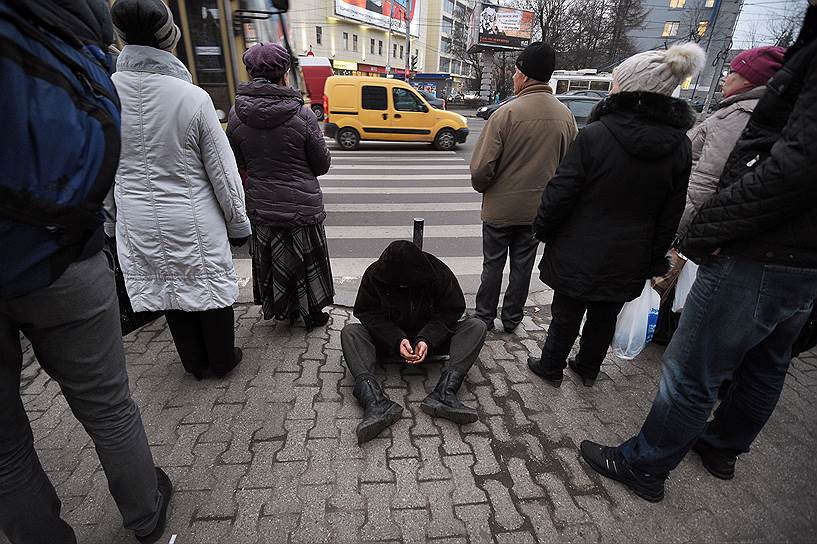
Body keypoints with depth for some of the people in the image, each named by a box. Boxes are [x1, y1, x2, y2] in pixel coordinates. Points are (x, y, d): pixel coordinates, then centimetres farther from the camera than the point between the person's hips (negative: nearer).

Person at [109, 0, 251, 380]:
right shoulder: (193, 97, -16)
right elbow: (222, 170, -11)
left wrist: (113, 217, 18)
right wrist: (238, 223, 0)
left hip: (138, 224, 4)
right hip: (193, 220, -3)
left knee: (167, 290, 17)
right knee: (211, 287, 14)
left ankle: (194, 363, 35)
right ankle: (222, 360, 30)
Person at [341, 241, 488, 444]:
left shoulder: (439, 273, -15)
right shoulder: (373, 275, -15)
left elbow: (451, 311, -11)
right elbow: (368, 314, -14)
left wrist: (427, 340, -26)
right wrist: (397, 340, -29)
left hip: (429, 338, 1)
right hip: (389, 340, 0)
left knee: (477, 327, -20)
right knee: (350, 332, -26)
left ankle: (443, 393, -39)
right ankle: (376, 402, -44)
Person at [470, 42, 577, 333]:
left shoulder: (507, 112, -18)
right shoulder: (566, 115, -2)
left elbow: (481, 167, -19)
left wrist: (482, 187, 2)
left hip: (500, 207, -4)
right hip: (539, 208, 4)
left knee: (493, 265, 11)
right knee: (523, 266, 16)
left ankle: (484, 318, 24)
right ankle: (512, 319, 29)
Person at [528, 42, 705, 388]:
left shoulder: (595, 135, -20)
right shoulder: (680, 146, -3)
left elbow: (561, 192, -18)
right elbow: (671, 216, 2)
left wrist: (542, 228, -1)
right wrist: (654, 260, 12)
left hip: (581, 254, -4)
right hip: (629, 261, 5)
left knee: (566, 315, 14)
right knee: (605, 317, 22)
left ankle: (551, 368, 33)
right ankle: (588, 369, 42)